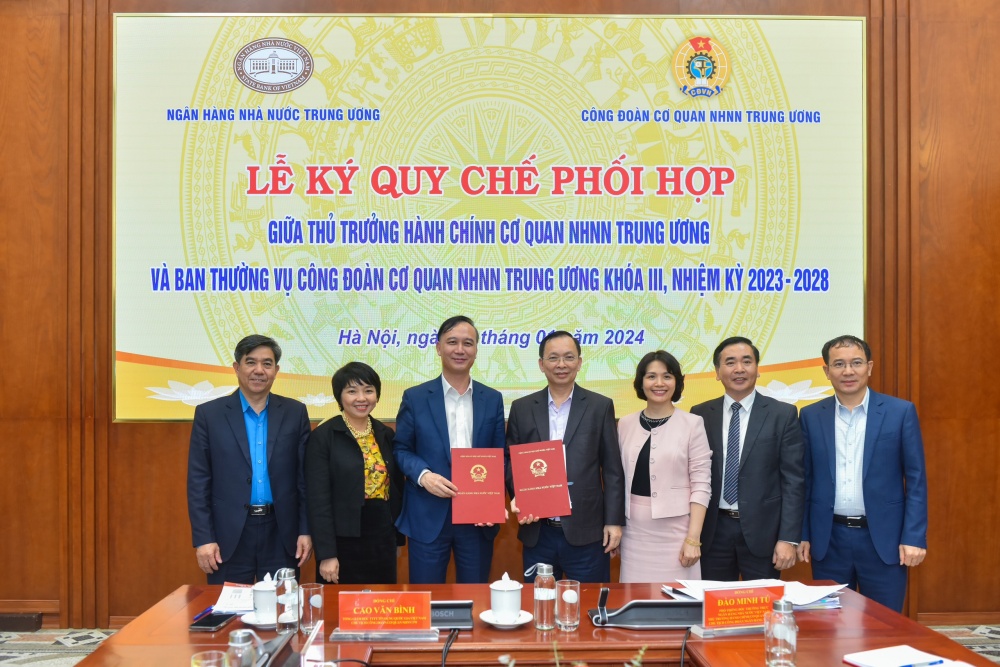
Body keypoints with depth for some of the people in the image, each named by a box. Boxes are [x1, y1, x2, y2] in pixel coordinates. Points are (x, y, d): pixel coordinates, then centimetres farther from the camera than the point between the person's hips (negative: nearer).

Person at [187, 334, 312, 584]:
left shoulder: (295, 413, 4)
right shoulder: (209, 414, 1)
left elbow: (305, 476, 5)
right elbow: (198, 482, -1)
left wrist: (306, 530, 0)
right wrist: (203, 538, -6)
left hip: (281, 533, 1)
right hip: (229, 535, -1)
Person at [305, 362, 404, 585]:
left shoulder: (386, 435, 8)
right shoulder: (323, 437, -8)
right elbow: (318, 500, -12)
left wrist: (397, 539, 12)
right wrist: (326, 554, -15)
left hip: (382, 541, 5)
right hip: (343, 541, -5)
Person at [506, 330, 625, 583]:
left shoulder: (600, 406, 3)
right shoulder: (522, 408, 7)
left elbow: (612, 470, 2)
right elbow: (511, 461, 9)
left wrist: (614, 522, -3)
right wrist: (517, 496, -10)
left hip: (586, 532, -1)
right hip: (537, 533, 2)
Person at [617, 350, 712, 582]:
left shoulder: (692, 424, -4)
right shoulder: (625, 424, 6)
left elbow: (701, 485, -6)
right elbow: (619, 479, 11)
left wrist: (693, 539, -11)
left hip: (675, 529, -3)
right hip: (635, 531, 3)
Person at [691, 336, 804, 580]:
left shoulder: (783, 414, -1)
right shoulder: (700, 415, 4)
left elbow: (793, 480, -3)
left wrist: (788, 538, -9)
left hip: (761, 530, -1)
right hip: (713, 531, 2)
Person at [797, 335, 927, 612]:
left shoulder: (901, 412, -2)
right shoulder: (811, 416, 4)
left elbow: (916, 479, -2)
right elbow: (805, 480, 8)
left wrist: (914, 537, -7)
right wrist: (802, 534, 4)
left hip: (883, 538, -2)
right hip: (828, 540, 2)